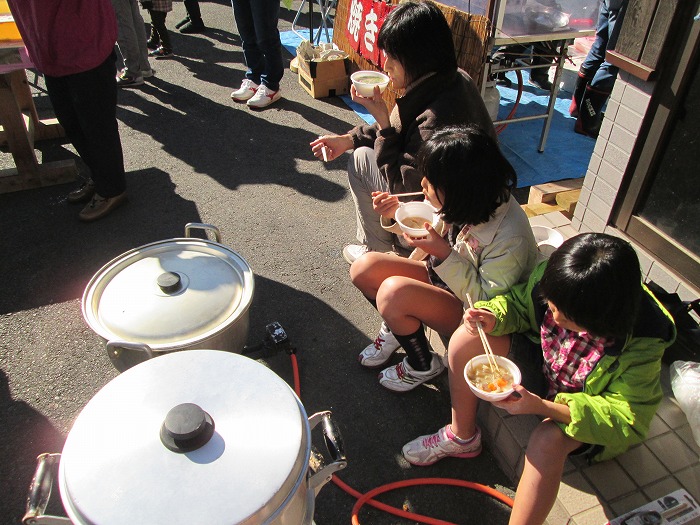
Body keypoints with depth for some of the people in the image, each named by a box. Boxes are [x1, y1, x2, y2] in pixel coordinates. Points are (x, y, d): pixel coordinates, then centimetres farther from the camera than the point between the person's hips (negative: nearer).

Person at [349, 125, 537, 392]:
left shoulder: (510, 237, -32)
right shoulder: (462, 204, -12)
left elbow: (486, 300, -25)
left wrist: (444, 254, -34)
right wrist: (396, 214, -10)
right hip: (443, 275, 7)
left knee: (393, 291, -31)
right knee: (364, 268, -9)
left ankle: (422, 366, -2)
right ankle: (395, 328, 18)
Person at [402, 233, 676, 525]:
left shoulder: (642, 346, -33)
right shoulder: (555, 280, -24)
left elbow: (628, 420, -29)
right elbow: (519, 304, -4)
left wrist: (543, 407, -41)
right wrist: (495, 318, -29)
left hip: (589, 406, -4)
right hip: (540, 364, 5)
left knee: (547, 441, -37)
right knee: (466, 340, -15)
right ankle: (462, 437, 6)